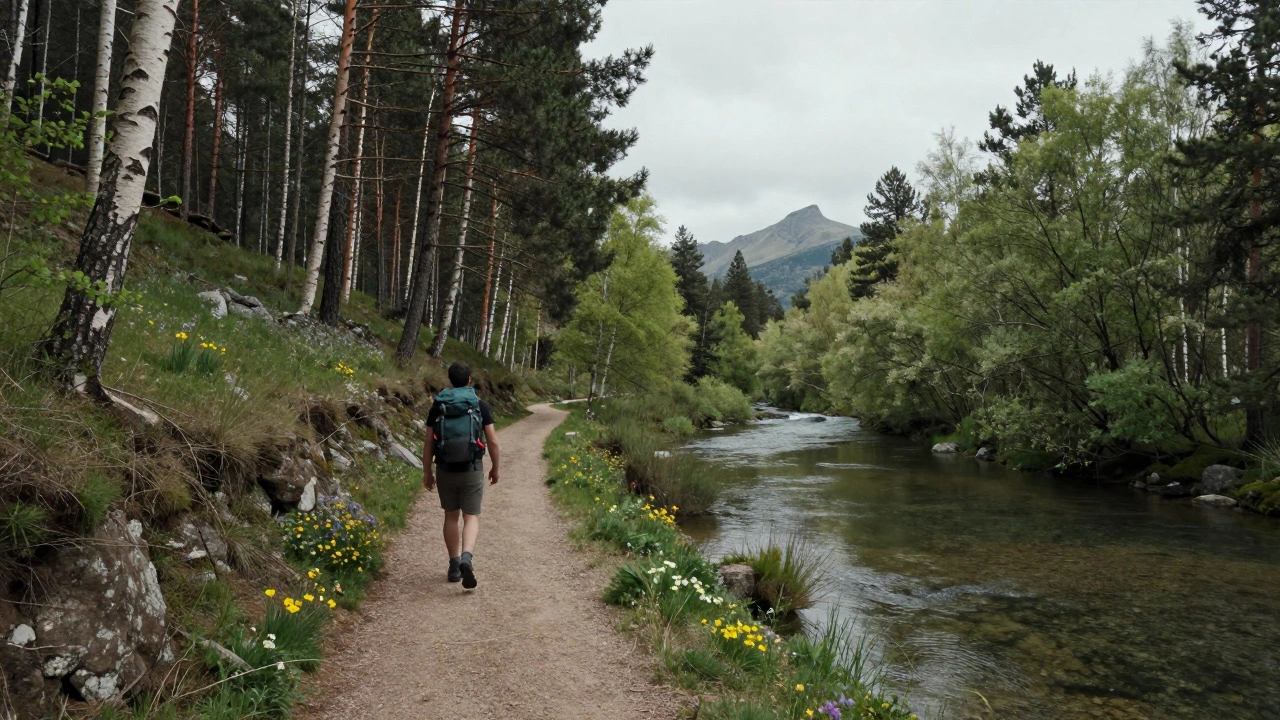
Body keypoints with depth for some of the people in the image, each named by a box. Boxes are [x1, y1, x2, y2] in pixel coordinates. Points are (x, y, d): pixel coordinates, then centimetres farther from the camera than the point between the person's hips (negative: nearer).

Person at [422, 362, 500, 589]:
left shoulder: (437, 406, 3)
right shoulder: (481, 406, -1)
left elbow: (429, 443, 3)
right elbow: (493, 442, -2)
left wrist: (427, 472, 12)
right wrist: (495, 468, 12)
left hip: (445, 468, 2)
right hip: (472, 469, -2)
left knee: (451, 516, 16)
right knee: (471, 517, 3)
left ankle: (454, 565, 19)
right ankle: (466, 558, -21)